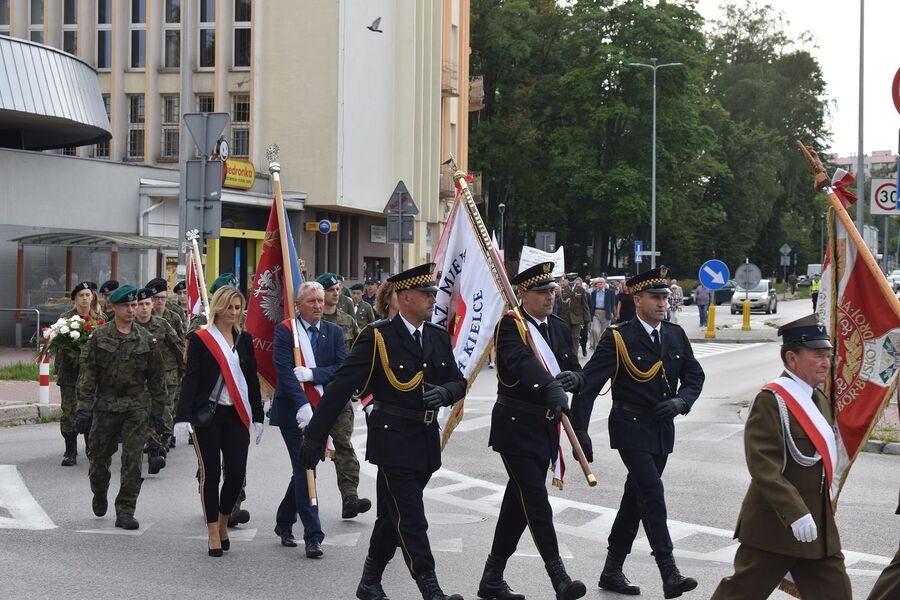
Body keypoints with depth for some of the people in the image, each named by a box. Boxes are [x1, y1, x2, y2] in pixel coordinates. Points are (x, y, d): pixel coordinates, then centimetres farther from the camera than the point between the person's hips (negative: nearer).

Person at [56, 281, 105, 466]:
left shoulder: (101, 318, 6)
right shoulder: (65, 318, 2)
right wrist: (58, 368, -4)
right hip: (70, 371, -1)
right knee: (69, 412, -1)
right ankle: (70, 452, 6)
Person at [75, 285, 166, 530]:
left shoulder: (146, 339, 6)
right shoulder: (98, 337, 0)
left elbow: (157, 376, 11)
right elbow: (87, 374, -3)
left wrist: (157, 409, 8)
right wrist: (84, 408, -9)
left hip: (137, 407, 1)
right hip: (105, 406, -1)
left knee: (133, 460, -6)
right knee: (100, 455, 11)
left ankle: (125, 511, 0)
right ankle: (99, 493, 40)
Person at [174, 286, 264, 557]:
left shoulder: (244, 339, 11)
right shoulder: (200, 339, -2)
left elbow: (252, 380, 15)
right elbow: (191, 379, -7)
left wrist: (257, 417, 12)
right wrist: (183, 417, -15)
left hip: (237, 415, 4)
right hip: (207, 415, -3)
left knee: (237, 472, -2)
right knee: (210, 473, 1)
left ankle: (223, 522, 22)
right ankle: (214, 534, 10)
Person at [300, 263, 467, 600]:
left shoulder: (439, 338, 9)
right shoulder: (378, 337, -10)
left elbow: (458, 382, 13)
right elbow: (342, 386, -11)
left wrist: (444, 392, -13)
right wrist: (316, 436, -14)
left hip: (427, 442, 6)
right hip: (394, 440, -6)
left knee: (392, 516, 15)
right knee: (411, 520, -8)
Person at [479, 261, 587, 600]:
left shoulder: (560, 329, 12)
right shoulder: (510, 326, -10)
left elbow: (578, 372, 11)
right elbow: (522, 362, -29)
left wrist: (571, 378, -14)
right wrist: (552, 388, -45)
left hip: (546, 427, 7)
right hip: (516, 426, -7)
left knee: (519, 502, 12)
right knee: (536, 501, -11)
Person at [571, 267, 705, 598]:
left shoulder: (676, 335, 6)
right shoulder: (618, 338, -11)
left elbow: (694, 374, 13)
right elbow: (588, 384, -12)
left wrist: (680, 401, -9)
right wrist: (579, 431, -18)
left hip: (662, 430, 6)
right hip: (632, 429, -6)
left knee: (636, 498, 12)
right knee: (653, 496, -14)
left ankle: (612, 570, 23)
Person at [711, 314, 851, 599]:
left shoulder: (821, 399, 12)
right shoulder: (771, 400, -16)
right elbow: (763, 465, -23)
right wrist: (795, 513, -27)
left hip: (818, 525, 8)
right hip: (775, 525, -8)